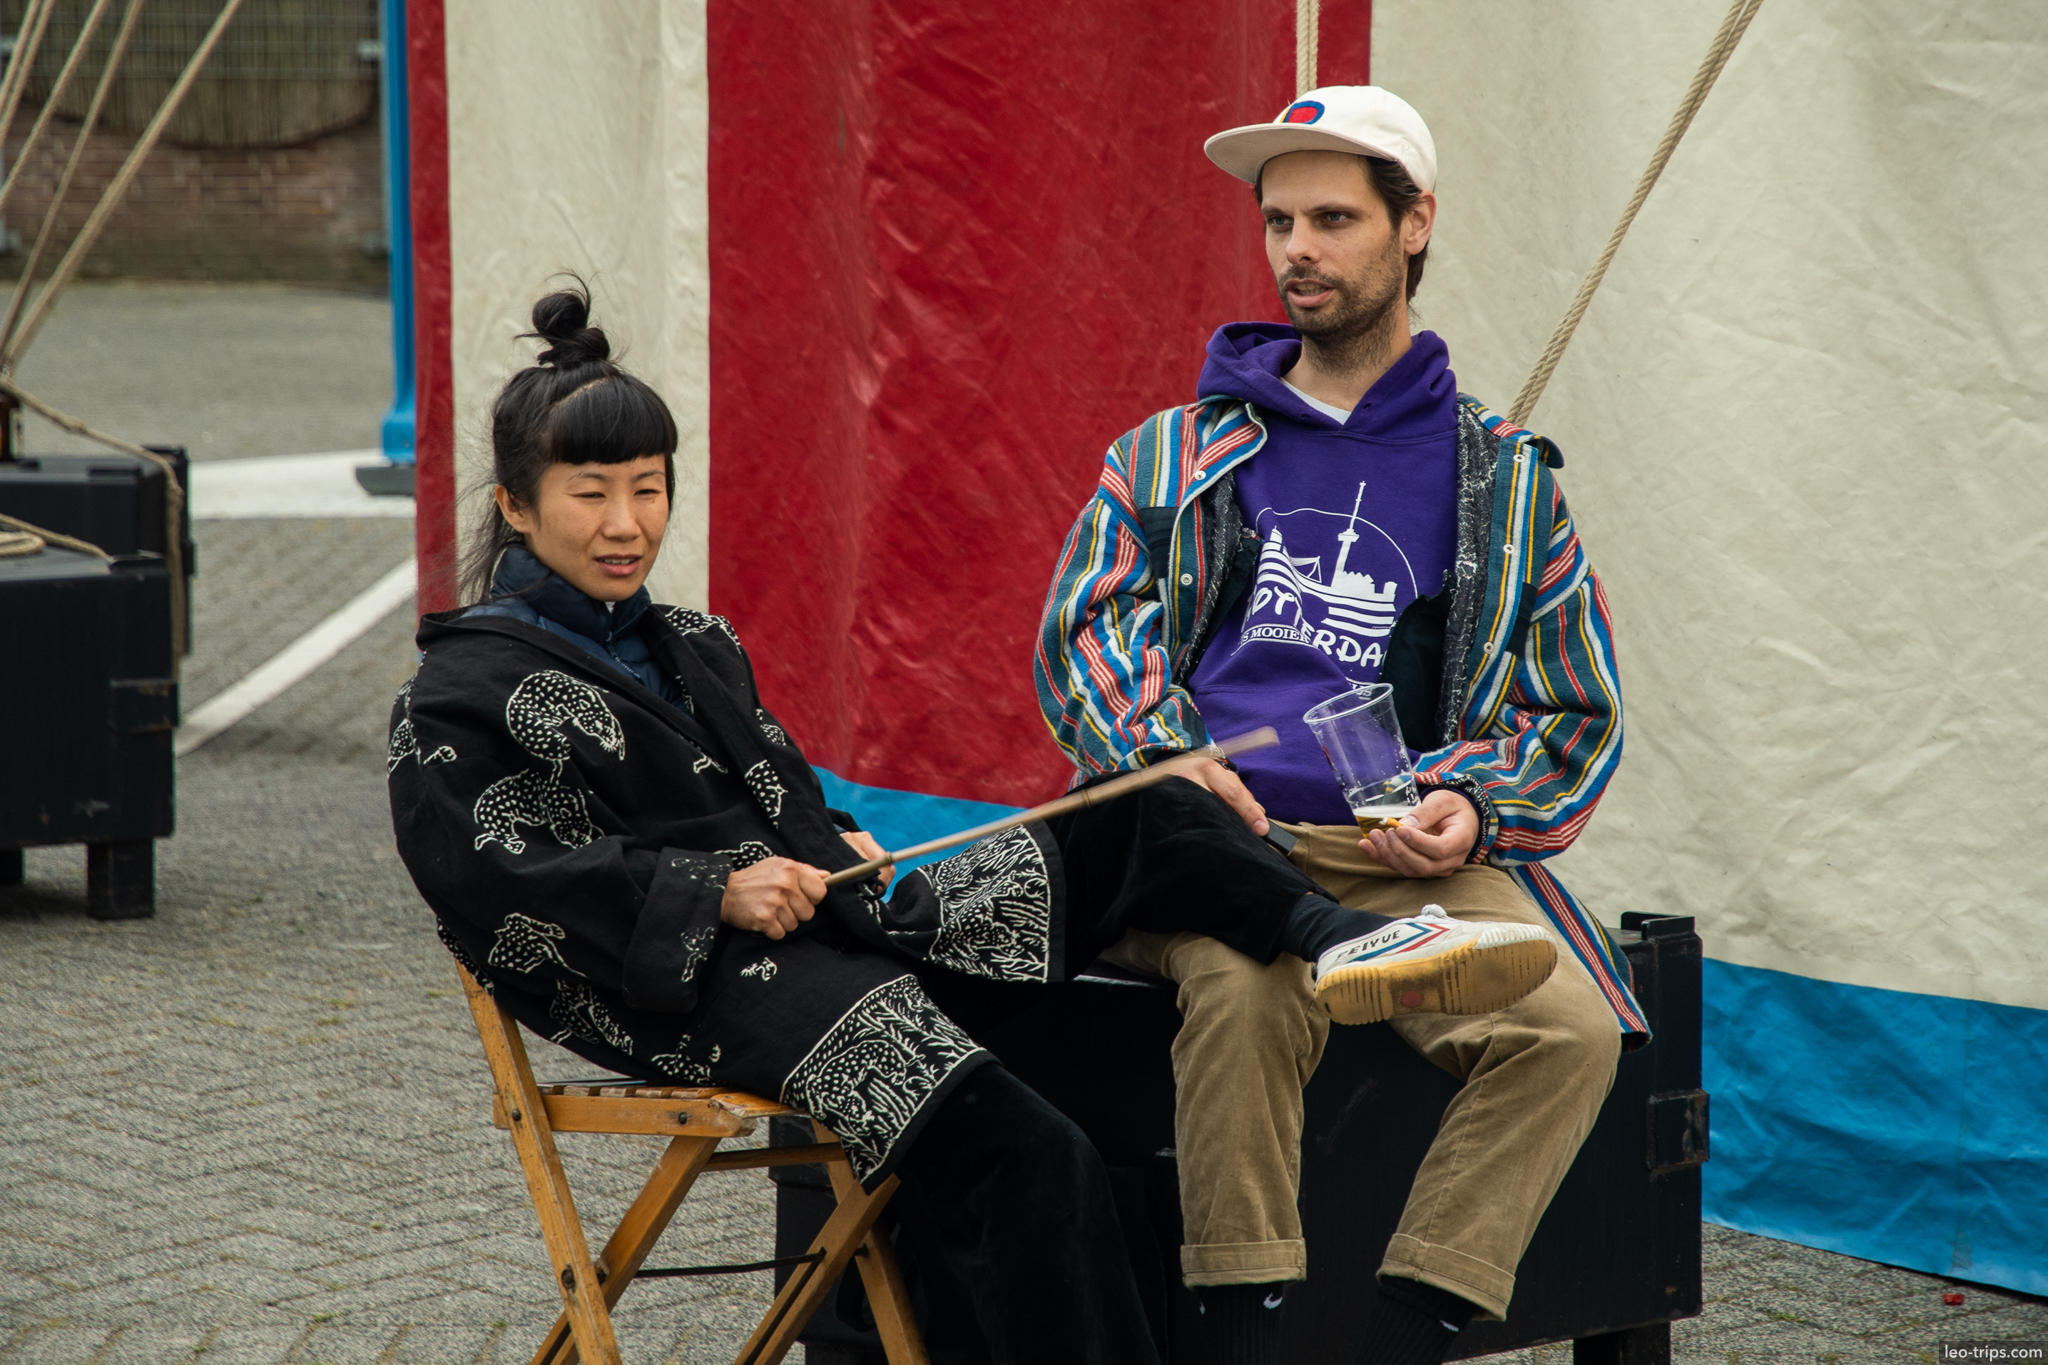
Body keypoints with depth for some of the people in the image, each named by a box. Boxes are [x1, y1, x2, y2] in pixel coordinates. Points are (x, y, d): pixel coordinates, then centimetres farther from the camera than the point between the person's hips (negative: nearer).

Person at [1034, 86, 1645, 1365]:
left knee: (1570, 1028, -28)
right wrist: (1166, 761, -11)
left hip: (1411, 852, 1)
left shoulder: (1504, 479, 19)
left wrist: (1474, 811, -3)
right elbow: (1084, 632, 11)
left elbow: (1576, 713, 18)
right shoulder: (1173, 458, 20)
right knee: (1243, 987, -36)